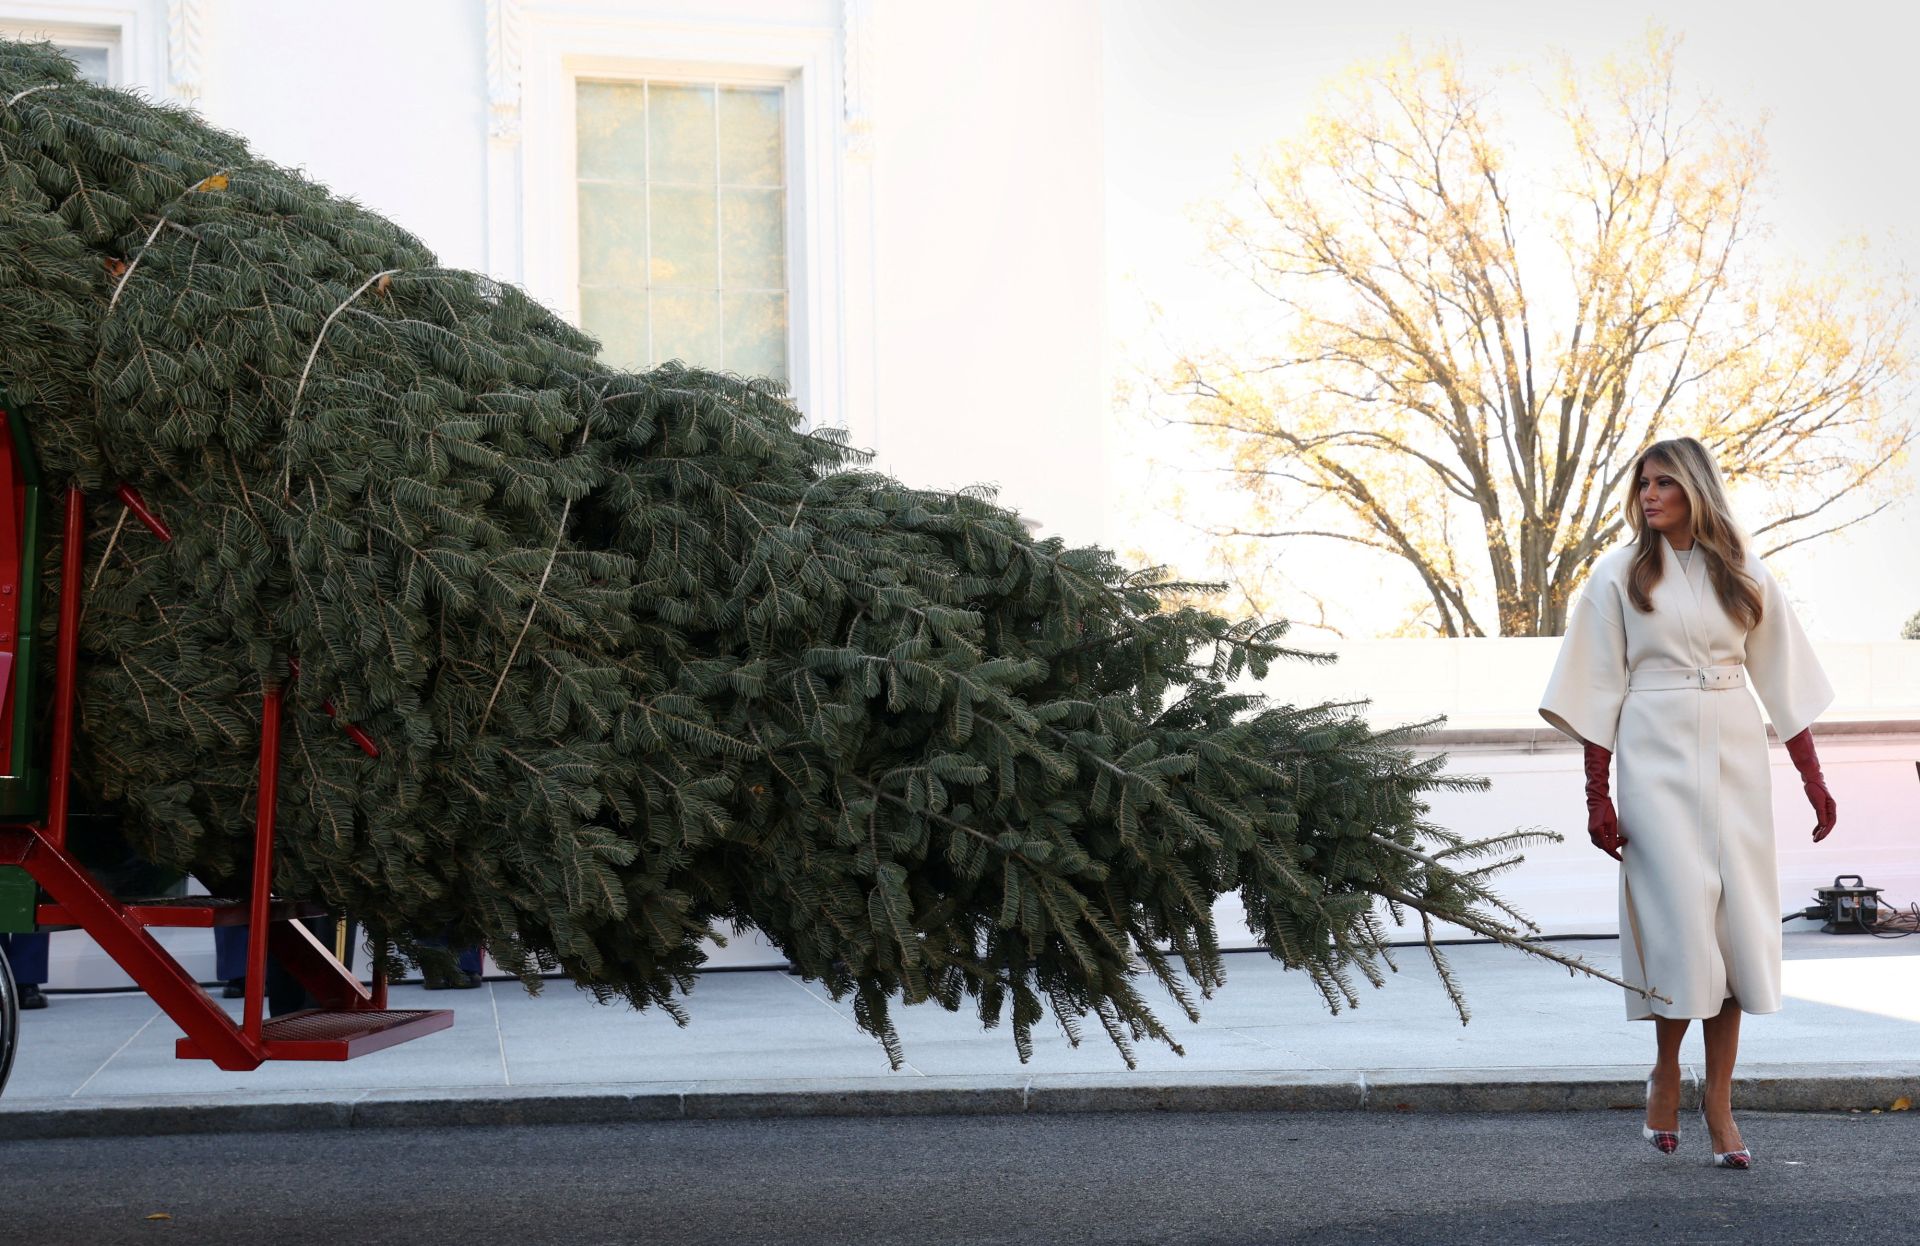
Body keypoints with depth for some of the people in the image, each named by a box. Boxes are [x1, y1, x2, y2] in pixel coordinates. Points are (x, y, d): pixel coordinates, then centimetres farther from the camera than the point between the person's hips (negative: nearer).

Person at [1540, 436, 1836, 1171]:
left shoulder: (1743, 576, 9)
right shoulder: (1619, 574, 3)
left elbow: (1783, 680, 11)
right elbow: (1598, 691, 1)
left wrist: (1813, 778, 7)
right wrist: (1596, 798, -4)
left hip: (1735, 758, 2)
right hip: (1657, 757, -2)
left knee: (1738, 920, -2)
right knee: (1680, 913, -8)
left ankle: (1718, 1098, 3)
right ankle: (1667, 1074, 13)